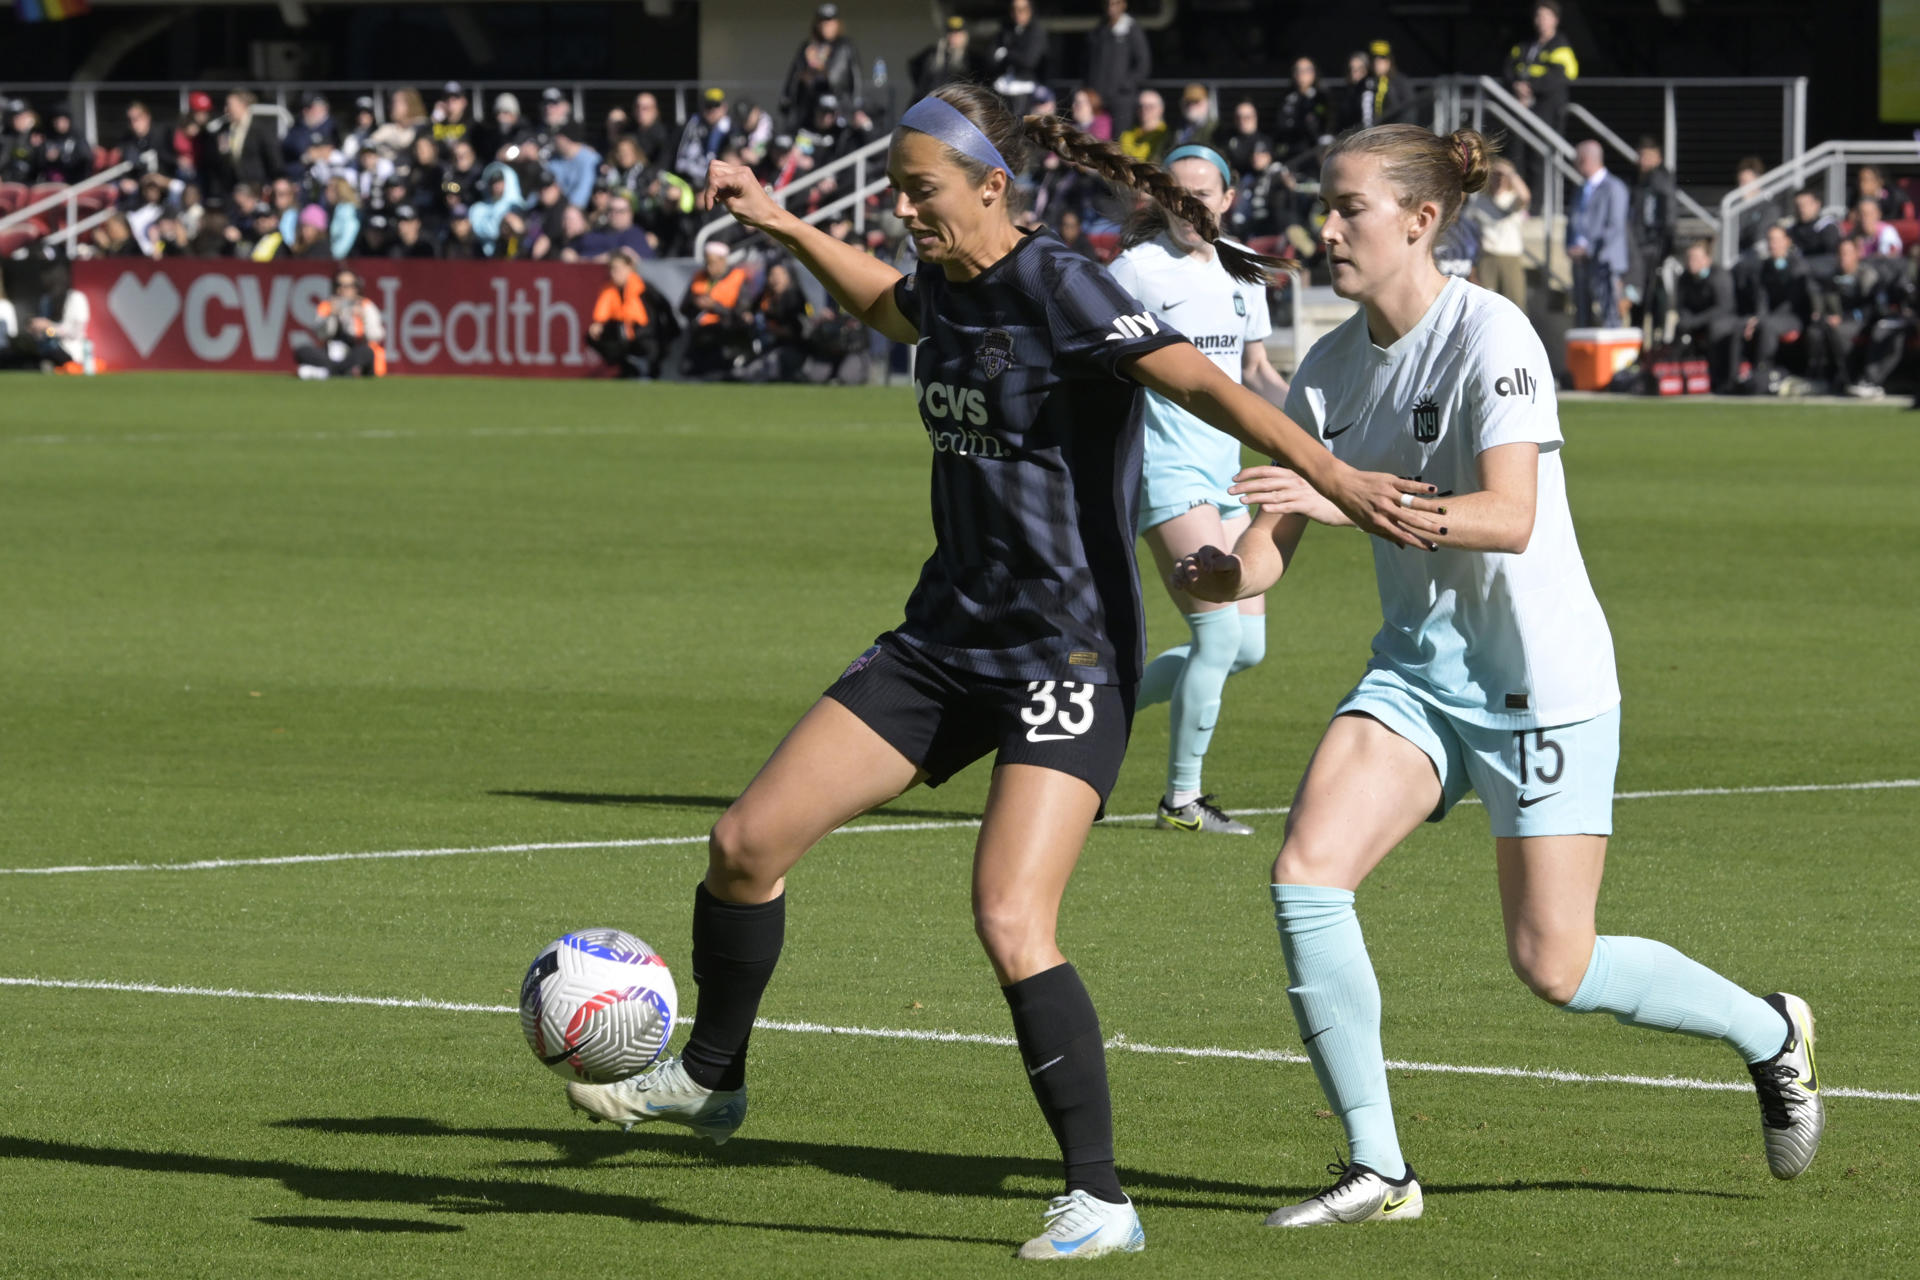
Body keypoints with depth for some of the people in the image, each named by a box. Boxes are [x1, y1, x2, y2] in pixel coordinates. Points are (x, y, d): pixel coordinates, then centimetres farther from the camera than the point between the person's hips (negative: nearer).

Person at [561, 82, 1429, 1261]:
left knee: (1012, 926, -22)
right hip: (949, 636, 8)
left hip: (1069, 654, -8)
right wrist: (779, 223, 34)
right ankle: (711, 1078, 31)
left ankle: (1102, 1203, -12)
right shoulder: (945, 290, 7)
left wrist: (1332, 476, -36)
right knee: (747, 843, 7)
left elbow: (1204, 385, -26)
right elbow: (886, 302, 33)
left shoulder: (1058, 289, -17)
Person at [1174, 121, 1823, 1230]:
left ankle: (1771, 1034, 25)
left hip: (1539, 679, -6)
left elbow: (1510, 517, -28)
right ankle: (1378, 1169, -6)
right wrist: (1225, 571, -22)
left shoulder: (1490, 336, -17)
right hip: (1417, 669, 6)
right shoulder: (1331, 368, 4)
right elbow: (1273, 545, 1)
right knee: (1306, 874, -14)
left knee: (1555, 968, -3)